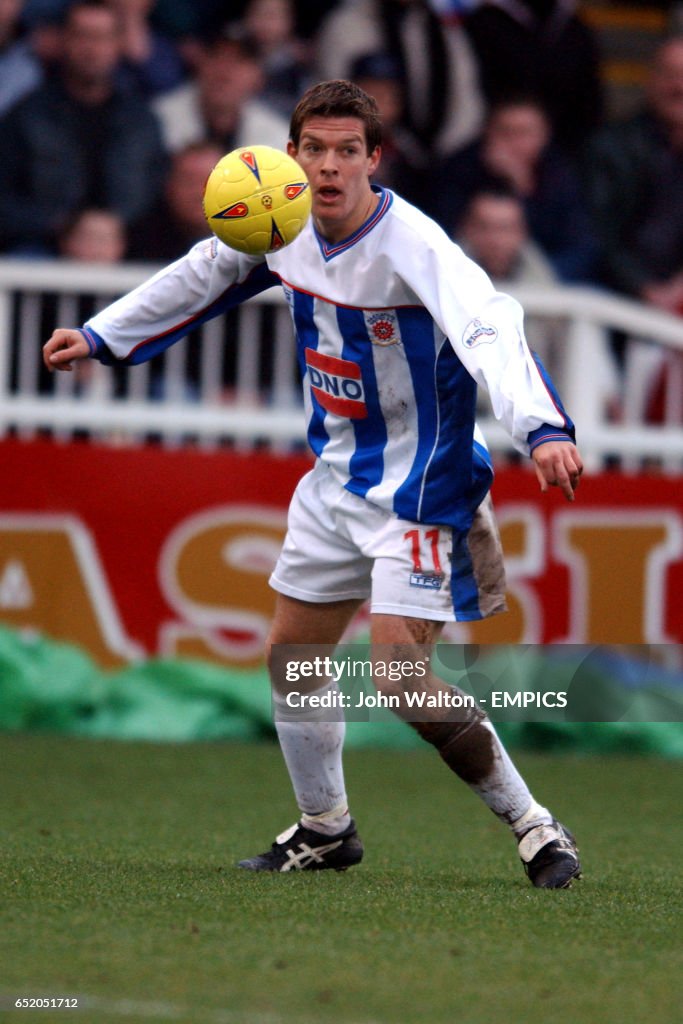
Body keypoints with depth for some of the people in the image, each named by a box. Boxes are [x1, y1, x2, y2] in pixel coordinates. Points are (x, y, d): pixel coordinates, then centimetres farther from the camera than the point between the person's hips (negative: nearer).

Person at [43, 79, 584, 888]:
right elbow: (204, 276, 17)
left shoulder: (413, 245, -26)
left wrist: (543, 429, -59)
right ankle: (324, 829, 35)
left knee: (400, 679, -16)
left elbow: (489, 332, -42)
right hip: (338, 480, 8)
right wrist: (100, 337, 22)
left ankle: (532, 827, -2)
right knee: (290, 660, 14)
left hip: (420, 488, -8)